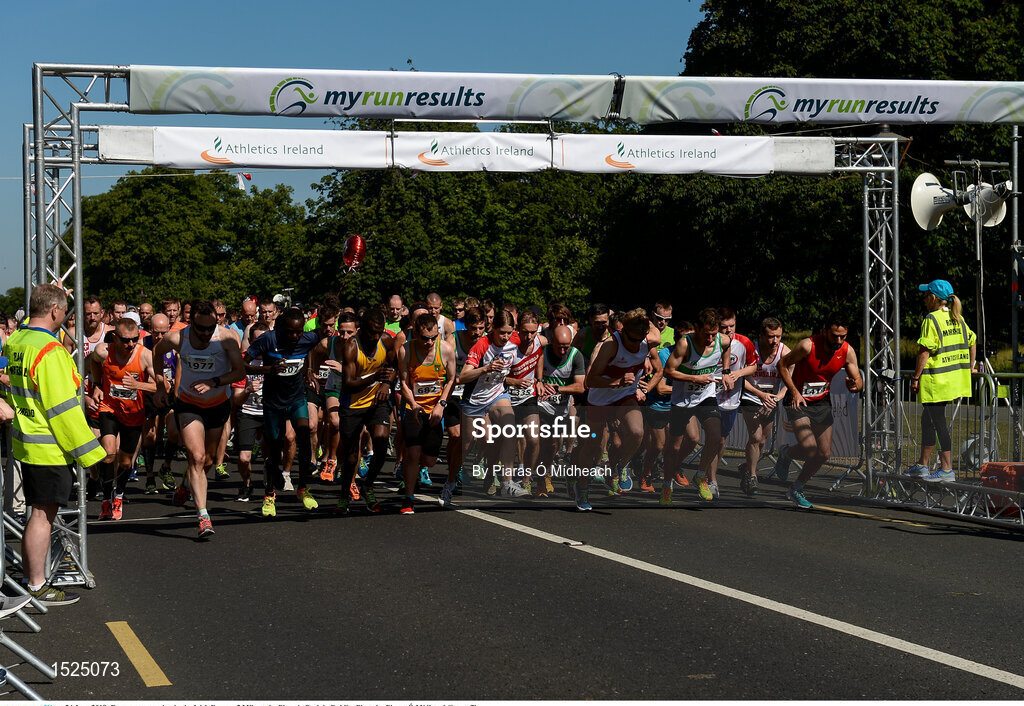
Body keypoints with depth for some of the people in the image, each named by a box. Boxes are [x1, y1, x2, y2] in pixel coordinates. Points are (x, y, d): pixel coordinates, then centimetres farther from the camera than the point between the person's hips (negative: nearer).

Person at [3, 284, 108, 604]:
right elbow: (63, 409, -21)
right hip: (49, 448, -9)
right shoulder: (50, 352, -20)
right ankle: (38, 589, 3)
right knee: (42, 515, -3)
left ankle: (31, 579, 23)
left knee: (39, 513, 17)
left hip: (26, 442, 9)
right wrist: (91, 453, -16)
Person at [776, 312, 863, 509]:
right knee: (810, 449, -19)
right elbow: (783, 365, -11)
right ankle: (786, 454, 16)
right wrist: (794, 392, -20)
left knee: (824, 453, 2)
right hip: (799, 402, -5)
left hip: (822, 402, 5)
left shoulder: (847, 351, -12)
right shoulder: (808, 346, -24)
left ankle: (796, 489, 22)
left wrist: (854, 384, -29)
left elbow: (858, 380, -4)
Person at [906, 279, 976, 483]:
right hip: (954, 380, 9)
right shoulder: (957, 319, 9)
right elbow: (972, 342, 18)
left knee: (938, 422, -3)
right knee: (928, 420, 18)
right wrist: (970, 368, 27)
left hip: (936, 381, -9)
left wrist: (915, 378, -13)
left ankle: (947, 469, -1)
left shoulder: (931, 320, -14)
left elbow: (924, 353, -17)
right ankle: (922, 465, 25)